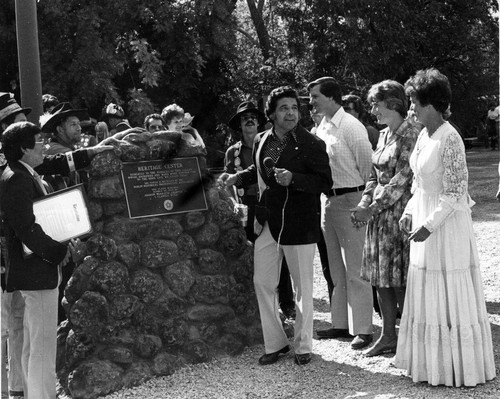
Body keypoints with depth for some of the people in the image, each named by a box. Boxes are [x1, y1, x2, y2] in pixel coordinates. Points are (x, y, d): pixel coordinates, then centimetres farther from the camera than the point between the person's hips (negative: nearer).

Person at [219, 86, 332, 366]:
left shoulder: (311, 144, -10)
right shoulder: (262, 141, 7)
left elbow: (325, 182, -14)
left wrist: (293, 178, -26)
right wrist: (237, 178, 9)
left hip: (299, 224, -5)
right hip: (267, 224, 5)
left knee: (303, 288, 5)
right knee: (263, 282, 7)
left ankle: (303, 346, 19)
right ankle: (275, 343, 20)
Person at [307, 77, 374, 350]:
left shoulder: (351, 127, -14)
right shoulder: (321, 128, 10)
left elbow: (367, 164, -12)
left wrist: (364, 198, -4)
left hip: (349, 201, -9)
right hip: (328, 201, 9)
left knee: (354, 270, -5)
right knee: (337, 269, 15)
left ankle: (362, 329, 1)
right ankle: (341, 324, 25)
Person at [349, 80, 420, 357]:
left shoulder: (411, 135, -12)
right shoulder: (384, 135, 13)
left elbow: (402, 179, -17)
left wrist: (372, 208, -16)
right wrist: (364, 203, 3)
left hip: (401, 211, -8)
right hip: (380, 214, 8)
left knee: (401, 279, -4)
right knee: (381, 278, 10)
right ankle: (388, 336, 18)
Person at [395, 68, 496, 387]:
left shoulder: (450, 139, -18)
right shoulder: (423, 136, 8)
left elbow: (455, 193, -19)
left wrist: (429, 225, -20)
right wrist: (410, 212, 6)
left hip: (447, 223, -9)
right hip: (425, 222, 9)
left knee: (451, 297, 1)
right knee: (427, 296, 14)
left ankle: (458, 368, 12)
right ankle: (431, 363, 25)